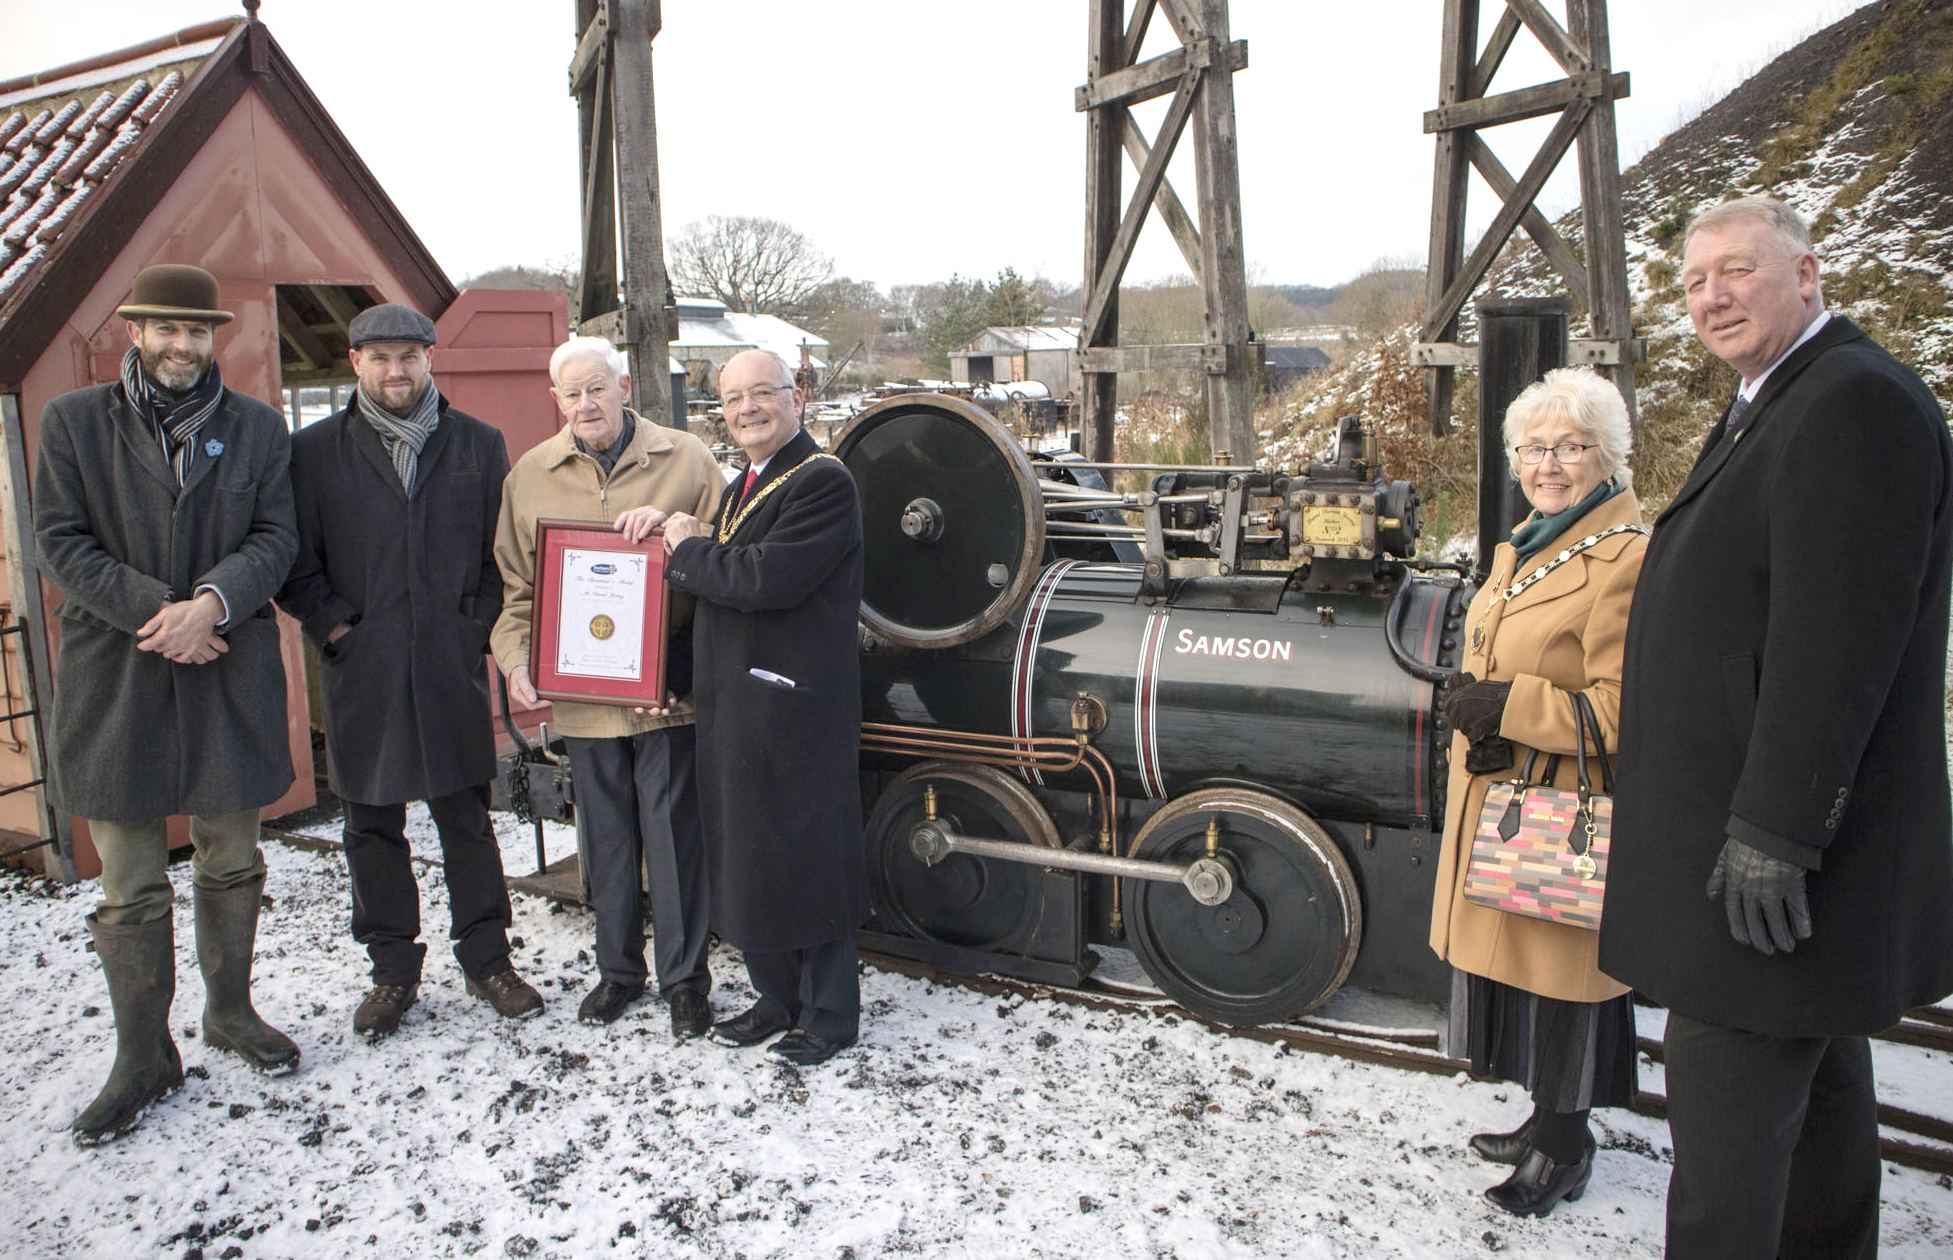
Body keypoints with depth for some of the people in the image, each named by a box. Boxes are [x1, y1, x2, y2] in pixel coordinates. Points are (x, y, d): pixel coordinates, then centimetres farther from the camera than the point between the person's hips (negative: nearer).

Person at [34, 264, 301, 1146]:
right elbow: (59, 542, -2)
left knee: (232, 867, 13)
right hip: (115, 681, -1)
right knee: (131, 892, 4)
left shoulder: (256, 427, 7)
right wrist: (155, 610, -14)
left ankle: (230, 1012, 32)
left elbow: (276, 536, 1)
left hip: (230, 672, 1)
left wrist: (213, 602, -17)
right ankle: (142, 1061, 18)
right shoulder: (72, 421, 5)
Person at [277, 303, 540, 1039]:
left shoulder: (478, 445, 5)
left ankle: (487, 960, 22)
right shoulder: (315, 452, 2)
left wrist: (479, 623, 0)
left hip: (453, 667, 0)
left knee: (468, 821, 8)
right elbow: (293, 561, 3)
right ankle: (393, 971, 24)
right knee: (373, 829, 10)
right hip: (360, 672, 0)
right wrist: (335, 626, -6)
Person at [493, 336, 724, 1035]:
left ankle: (685, 977, 17)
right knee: (605, 836, 14)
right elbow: (516, 585, 10)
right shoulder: (531, 474, 8)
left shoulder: (684, 458, 1)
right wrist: (517, 660, -3)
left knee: (673, 832, 2)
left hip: (666, 683, -2)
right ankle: (619, 969, 31)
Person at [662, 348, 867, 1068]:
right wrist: (682, 546, -2)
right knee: (748, 859, 16)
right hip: (734, 709, 9)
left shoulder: (822, 482, -13)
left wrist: (687, 548, -10)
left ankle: (828, 1015, 17)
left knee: (808, 861, 2)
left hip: (797, 711, -9)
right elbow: (720, 583, 15)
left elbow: (763, 579, -24)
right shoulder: (741, 489, 19)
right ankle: (777, 999, 32)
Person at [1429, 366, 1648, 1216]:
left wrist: (1504, 708, -20)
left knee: (1560, 972, 4)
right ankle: (1546, 1122, 35)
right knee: (1513, 958, 17)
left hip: (1564, 821, -9)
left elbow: (1619, 714, -20)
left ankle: (1563, 1150, 23)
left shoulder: (1629, 559, -15)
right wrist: (1478, 721, 0)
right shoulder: (1521, 548, 14)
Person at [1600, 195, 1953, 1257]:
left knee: (1728, 1102, -4)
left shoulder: (1857, 402, -16)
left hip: (1769, 853, -11)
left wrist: (1774, 830, -24)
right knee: (1815, 1084, 22)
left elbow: (1836, 641, -24)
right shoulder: (1768, 408, 17)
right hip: (1785, 833, 11)